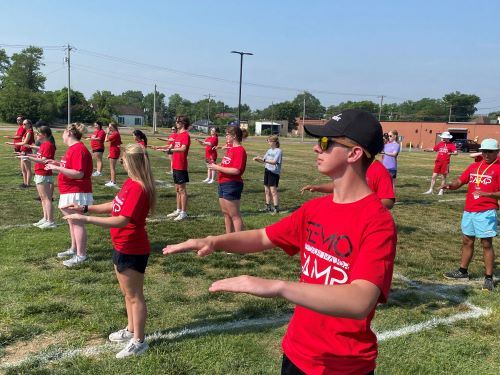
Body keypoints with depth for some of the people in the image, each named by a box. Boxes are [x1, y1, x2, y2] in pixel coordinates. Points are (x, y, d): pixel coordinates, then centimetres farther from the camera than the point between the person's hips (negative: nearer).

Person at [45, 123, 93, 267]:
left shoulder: (78, 149, -18)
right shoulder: (73, 148, 14)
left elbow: (79, 174, -25)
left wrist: (57, 168, -24)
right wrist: (58, 163, 13)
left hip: (77, 193, -11)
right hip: (70, 192, 11)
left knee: (77, 222, -5)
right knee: (72, 221, 18)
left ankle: (81, 255, 2)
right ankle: (74, 249, 31)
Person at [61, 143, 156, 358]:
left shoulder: (138, 188, -26)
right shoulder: (130, 183, 4)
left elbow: (122, 220, -31)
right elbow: (115, 206, 14)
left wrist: (85, 219, -32)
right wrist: (85, 208, 8)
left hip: (132, 251, -9)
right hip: (121, 247, 9)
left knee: (134, 296, 3)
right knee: (127, 293, 22)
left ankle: (138, 342, 17)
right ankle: (131, 330, 39)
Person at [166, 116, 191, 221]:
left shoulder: (185, 135, -14)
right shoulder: (178, 134, 13)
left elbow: (183, 148, -29)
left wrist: (172, 150, -39)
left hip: (181, 166, -9)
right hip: (176, 165, 9)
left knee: (182, 189, -4)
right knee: (177, 189, 15)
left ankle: (184, 213, 2)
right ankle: (178, 210, 24)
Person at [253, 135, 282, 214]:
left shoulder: (278, 151, -10)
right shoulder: (269, 150, 12)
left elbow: (274, 162, -21)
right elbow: (264, 161, 13)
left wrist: (263, 159, -27)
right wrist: (257, 159, -5)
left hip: (274, 172, -8)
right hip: (267, 171, 8)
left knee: (273, 190, -8)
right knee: (267, 190, 12)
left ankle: (276, 208, -2)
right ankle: (268, 207, 23)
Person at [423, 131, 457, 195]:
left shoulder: (451, 145, -3)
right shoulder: (440, 144, 10)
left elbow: (456, 152, -12)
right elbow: (433, 149, 16)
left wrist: (451, 153, -32)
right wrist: (426, 150, -1)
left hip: (445, 163, -4)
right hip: (438, 162, 4)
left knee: (444, 177, 5)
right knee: (434, 176, 5)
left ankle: (441, 190, 16)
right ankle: (431, 190, 13)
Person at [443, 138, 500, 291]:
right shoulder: (474, 166, 13)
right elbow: (459, 182, 13)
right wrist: (450, 185, -8)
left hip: (486, 212, -6)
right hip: (469, 210, 6)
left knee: (486, 244, -3)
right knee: (467, 241, 16)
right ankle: (463, 271, 29)